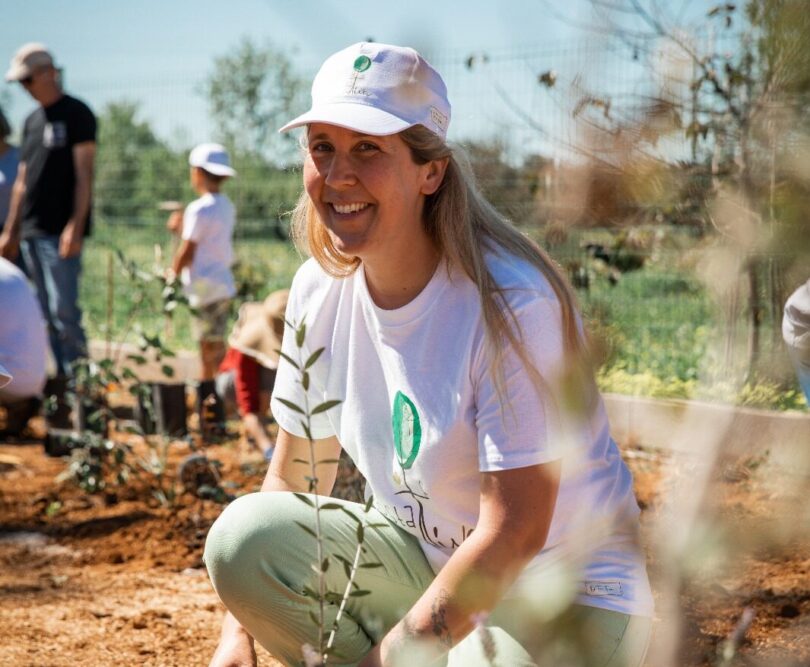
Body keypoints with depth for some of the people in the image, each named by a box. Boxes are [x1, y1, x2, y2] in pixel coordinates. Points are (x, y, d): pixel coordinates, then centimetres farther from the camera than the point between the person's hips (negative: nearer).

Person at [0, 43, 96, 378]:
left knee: (63, 310, -12)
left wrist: (75, 227, -19)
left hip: (60, 234, -8)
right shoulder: (32, 121, 18)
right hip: (31, 233, 8)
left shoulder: (76, 114, -4)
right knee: (49, 316, 7)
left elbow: (84, 174, -11)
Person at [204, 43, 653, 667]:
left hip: (571, 593, -5)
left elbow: (513, 532, -24)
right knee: (247, 534, -18)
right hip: (425, 559, 6)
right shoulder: (320, 289, -5)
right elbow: (289, 480, 5)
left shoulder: (514, 302, -25)